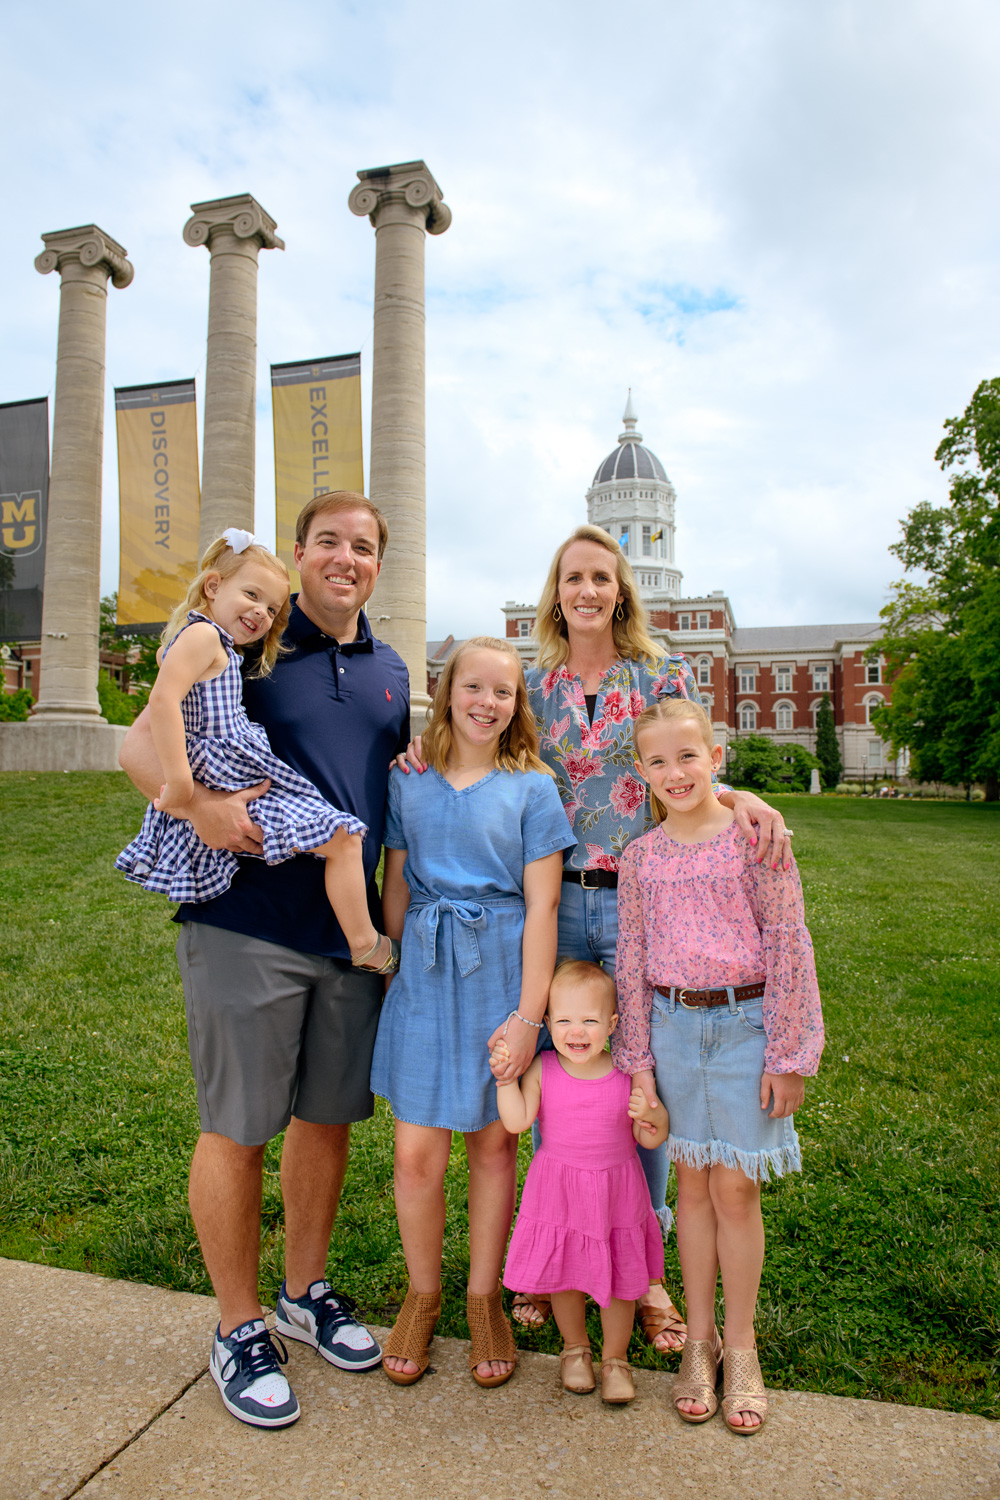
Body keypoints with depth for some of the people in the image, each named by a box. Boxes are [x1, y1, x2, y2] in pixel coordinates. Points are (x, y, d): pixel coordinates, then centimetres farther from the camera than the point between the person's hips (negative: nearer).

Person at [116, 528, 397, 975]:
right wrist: (179, 782, -29)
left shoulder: (224, 652, 19)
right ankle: (365, 946, -2)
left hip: (230, 782, 11)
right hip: (234, 785, -11)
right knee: (340, 838, -10)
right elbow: (163, 700, -26)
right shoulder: (202, 634, -11)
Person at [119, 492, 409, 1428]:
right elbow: (141, 744, -5)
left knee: (327, 1117, 16)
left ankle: (304, 1293, 38)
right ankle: (238, 1328, 28)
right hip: (247, 927, -5)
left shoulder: (389, 673, 13)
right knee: (238, 1131, 6)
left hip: (352, 931, 5)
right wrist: (199, 804, -25)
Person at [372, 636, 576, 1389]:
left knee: (493, 1143, 12)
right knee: (417, 1154, 5)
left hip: (500, 975, -1)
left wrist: (529, 1014, -10)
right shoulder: (409, 783, 4)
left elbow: (541, 906, -6)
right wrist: (396, 968, 8)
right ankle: (423, 1296, 32)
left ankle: (485, 1298, 35)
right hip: (424, 976, 2)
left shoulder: (532, 788, -3)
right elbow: (396, 887, 10)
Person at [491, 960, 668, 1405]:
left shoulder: (629, 1074, -13)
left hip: (616, 1191, 0)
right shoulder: (542, 1070, -11)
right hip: (559, 1190, 1)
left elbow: (651, 1141, -7)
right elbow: (516, 1122, -14)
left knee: (619, 1279, 13)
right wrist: (504, 1077, -23)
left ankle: (615, 1358, 38)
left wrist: (653, 1117, -28)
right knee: (564, 1276, 16)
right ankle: (575, 1347, 43)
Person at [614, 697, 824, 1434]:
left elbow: (788, 946, -6)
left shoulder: (751, 838, -7)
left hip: (744, 1022, -2)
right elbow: (632, 961, 6)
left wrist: (787, 1053, -7)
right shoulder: (640, 857, 2)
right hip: (674, 1025, 3)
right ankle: (699, 1337, 30)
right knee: (693, 1182, 13)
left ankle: (741, 1344, 26)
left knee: (735, 1186, 5)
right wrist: (637, 1058, 5)